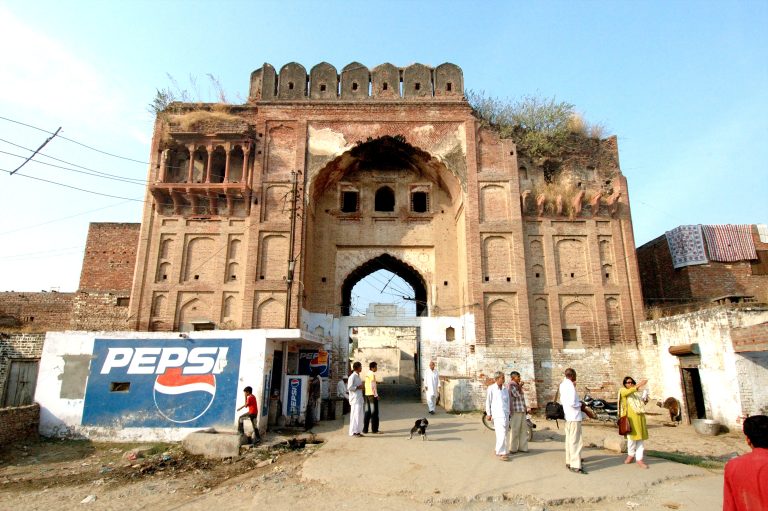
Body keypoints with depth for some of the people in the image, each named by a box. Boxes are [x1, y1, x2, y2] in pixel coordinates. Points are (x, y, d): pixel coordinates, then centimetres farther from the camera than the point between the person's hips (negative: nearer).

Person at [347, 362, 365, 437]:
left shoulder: (358, 376, 14)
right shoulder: (352, 376, -14)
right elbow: (349, 388, -19)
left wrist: (362, 386, 6)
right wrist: (358, 387, -17)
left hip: (359, 399, 9)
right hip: (355, 399, -9)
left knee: (359, 415, 11)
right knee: (355, 415, -6)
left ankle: (358, 431, 18)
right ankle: (353, 432, 2)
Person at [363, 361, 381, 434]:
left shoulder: (367, 374, 14)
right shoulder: (372, 374, -14)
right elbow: (373, 386, -19)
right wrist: (376, 395, -14)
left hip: (367, 395, 9)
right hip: (372, 395, -9)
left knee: (367, 412, 11)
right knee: (374, 412, -1)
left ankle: (365, 429, 13)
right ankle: (374, 429, 2)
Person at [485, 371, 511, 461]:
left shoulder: (505, 389, 9)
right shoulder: (491, 388, -4)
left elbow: (508, 402, 15)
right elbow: (488, 401, -1)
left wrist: (508, 413, 11)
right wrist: (488, 414, -2)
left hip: (506, 414, 6)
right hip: (497, 414, -6)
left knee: (503, 433, 11)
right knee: (501, 434, -14)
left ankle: (497, 449, 28)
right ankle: (501, 453, -9)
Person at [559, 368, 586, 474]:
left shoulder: (563, 385, 9)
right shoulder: (571, 386, -19)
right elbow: (572, 403, -25)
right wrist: (580, 404, -6)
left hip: (567, 416, 9)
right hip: (574, 416, -9)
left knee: (569, 440, 15)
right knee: (575, 441, -5)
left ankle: (569, 462, 23)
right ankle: (575, 466, -2)